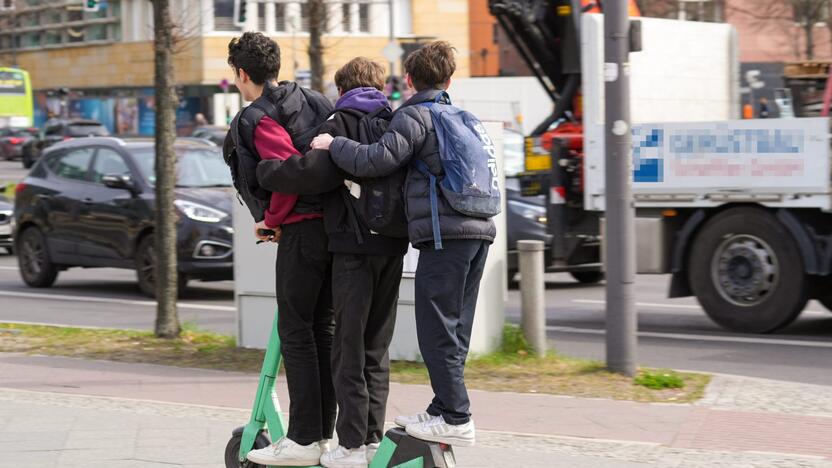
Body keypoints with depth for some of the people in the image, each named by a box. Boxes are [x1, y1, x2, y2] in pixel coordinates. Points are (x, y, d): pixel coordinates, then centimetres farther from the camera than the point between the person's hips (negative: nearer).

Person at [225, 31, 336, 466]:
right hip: (337, 223, 8)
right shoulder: (315, 101, 15)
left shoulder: (256, 118, -8)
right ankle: (324, 432, 17)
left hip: (301, 229, -8)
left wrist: (271, 219, -7)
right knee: (322, 328, 13)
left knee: (295, 332, -3)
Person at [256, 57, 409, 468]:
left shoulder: (341, 123, -5)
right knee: (377, 348, 12)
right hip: (393, 248, 6)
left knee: (349, 349, -2)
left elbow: (315, 172, -19)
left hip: (354, 246, -6)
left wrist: (263, 170, -7)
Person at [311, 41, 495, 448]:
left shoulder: (415, 115, -3)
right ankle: (444, 409, 16)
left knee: (438, 329, -5)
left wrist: (333, 144, 0)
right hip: (478, 230, 8)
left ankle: (456, 419, -6)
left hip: (444, 234, -8)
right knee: (453, 330, 12)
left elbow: (378, 159, -14)